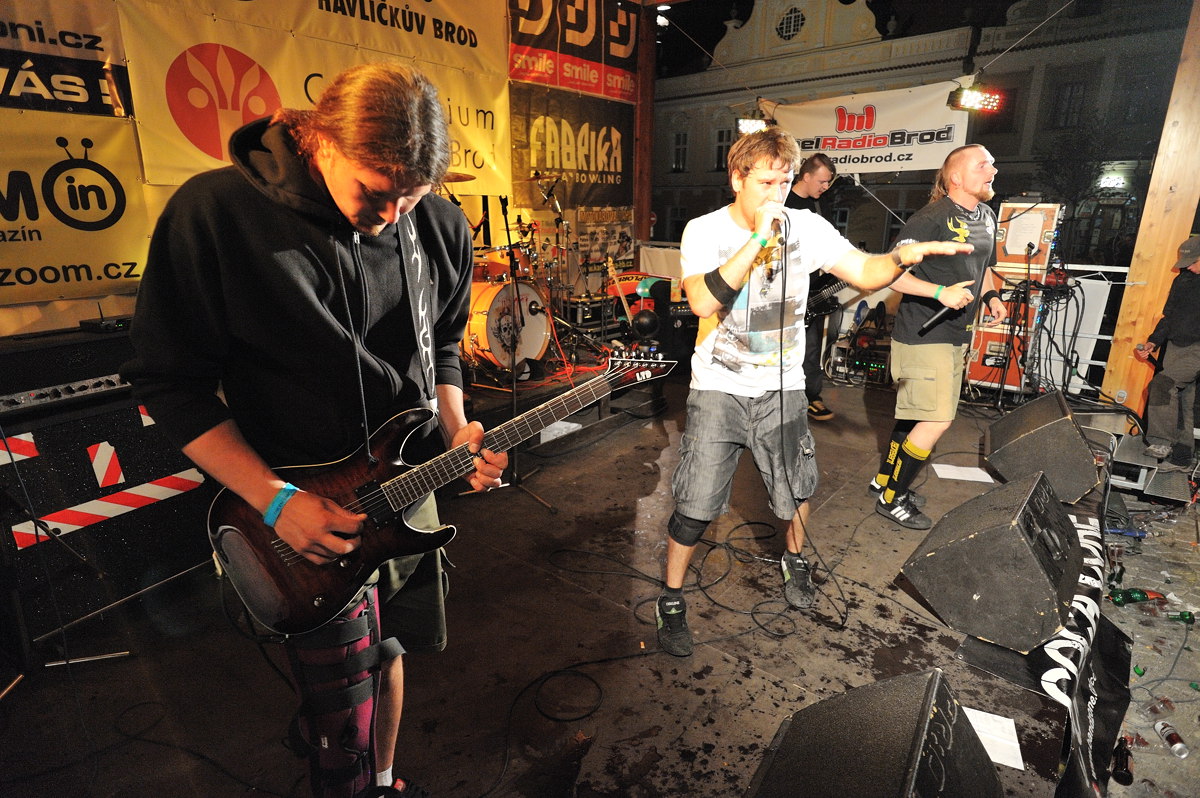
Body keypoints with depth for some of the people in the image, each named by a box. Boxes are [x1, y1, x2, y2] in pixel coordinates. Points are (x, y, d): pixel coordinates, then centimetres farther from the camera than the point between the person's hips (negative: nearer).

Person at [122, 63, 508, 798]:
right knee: (341, 720, 6)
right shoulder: (214, 212, -16)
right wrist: (275, 500, -19)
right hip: (310, 516, -4)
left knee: (388, 650, 24)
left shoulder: (440, 226, -3)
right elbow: (171, 380, -11)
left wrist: (456, 435, -8)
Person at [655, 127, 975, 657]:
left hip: (782, 388, 3)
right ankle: (671, 601, 16)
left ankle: (795, 560, 47)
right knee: (695, 506, -6)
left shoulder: (806, 226, -1)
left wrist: (902, 256, -26)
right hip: (718, 388, -3)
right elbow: (702, 301, -26)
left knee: (797, 489, 15)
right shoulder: (705, 231, -9)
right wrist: (759, 238, -28)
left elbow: (865, 272, -5)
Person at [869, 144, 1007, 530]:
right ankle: (891, 499, 7)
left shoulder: (986, 217, 13)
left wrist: (990, 296, 9)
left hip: (956, 337, 9)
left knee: (914, 416, 15)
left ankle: (884, 480, 31)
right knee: (937, 420, -9)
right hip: (923, 336, -9)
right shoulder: (930, 219, -16)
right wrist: (941, 292, -29)